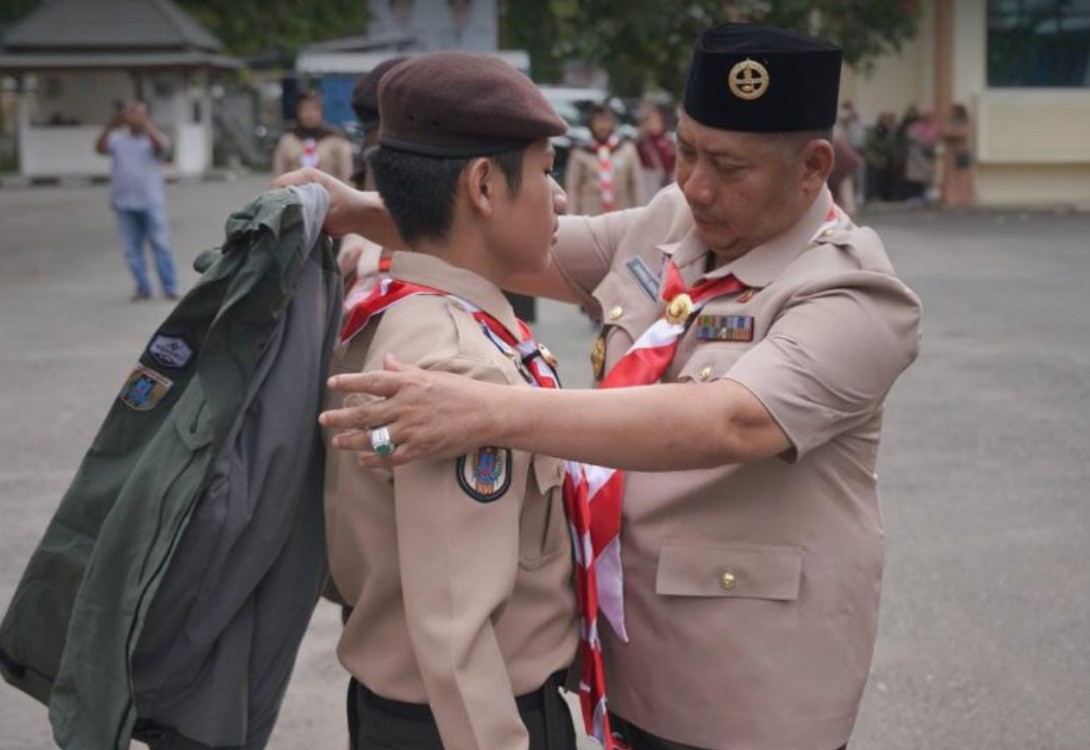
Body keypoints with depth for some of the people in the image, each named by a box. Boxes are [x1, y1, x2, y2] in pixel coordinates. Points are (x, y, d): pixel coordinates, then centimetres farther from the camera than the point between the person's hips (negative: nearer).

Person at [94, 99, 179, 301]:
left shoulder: (153, 138, 7)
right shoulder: (117, 139, 12)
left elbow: (161, 146, -16)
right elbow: (100, 148, -5)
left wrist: (145, 124, -22)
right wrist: (112, 125, -17)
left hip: (151, 203, -3)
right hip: (124, 203, 3)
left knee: (161, 245, -4)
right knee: (132, 248, 3)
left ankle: (170, 288, -1)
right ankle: (143, 288, 10)